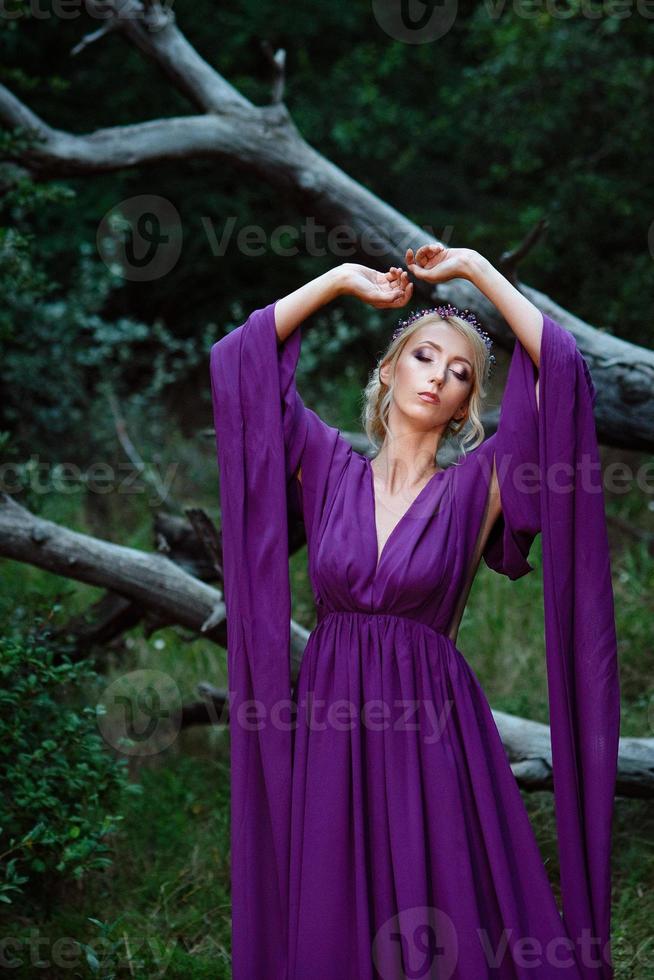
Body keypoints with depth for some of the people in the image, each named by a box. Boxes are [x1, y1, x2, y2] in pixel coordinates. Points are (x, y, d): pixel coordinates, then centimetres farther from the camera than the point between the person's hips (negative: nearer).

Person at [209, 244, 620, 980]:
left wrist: (474, 269, 2)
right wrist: (341, 280, 11)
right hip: (329, 733, 2)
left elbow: (561, 367, -7)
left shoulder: (475, 487, 3)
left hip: (433, 734, -1)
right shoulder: (329, 470, 8)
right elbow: (240, 355, 6)